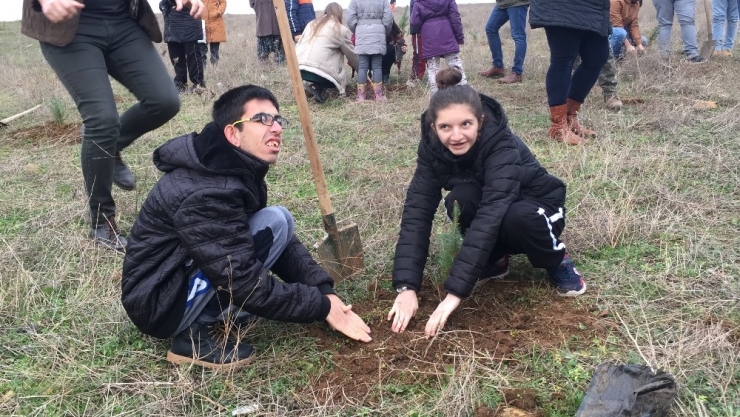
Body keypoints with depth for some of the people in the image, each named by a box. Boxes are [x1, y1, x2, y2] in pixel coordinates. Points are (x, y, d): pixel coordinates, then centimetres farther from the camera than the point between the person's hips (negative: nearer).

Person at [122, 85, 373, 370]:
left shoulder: (240, 172, 3)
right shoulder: (207, 193, -28)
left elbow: (284, 245, 5)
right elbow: (246, 284, -28)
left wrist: (324, 291, -8)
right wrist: (322, 306, -19)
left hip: (184, 277, 9)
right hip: (158, 303, -9)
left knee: (280, 223, 5)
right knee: (273, 223, -21)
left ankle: (209, 313, 3)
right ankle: (192, 335, -13)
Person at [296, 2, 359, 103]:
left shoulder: (312, 24, 24)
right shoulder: (341, 29, 10)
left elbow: (298, 45, 21)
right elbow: (352, 55, 16)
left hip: (298, 69, 7)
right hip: (319, 71, -7)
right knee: (340, 79, 20)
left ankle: (314, 83, 8)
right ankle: (318, 86, -5)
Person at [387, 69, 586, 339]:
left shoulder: (504, 148, -35)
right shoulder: (432, 147, -21)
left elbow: (490, 217, -45)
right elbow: (417, 211, -26)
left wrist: (455, 293, -51)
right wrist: (407, 287, -36)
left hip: (536, 210, -3)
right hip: (486, 205, 3)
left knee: (518, 217, -39)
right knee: (462, 198, -31)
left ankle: (557, 261, -6)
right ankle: (495, 260, -3)